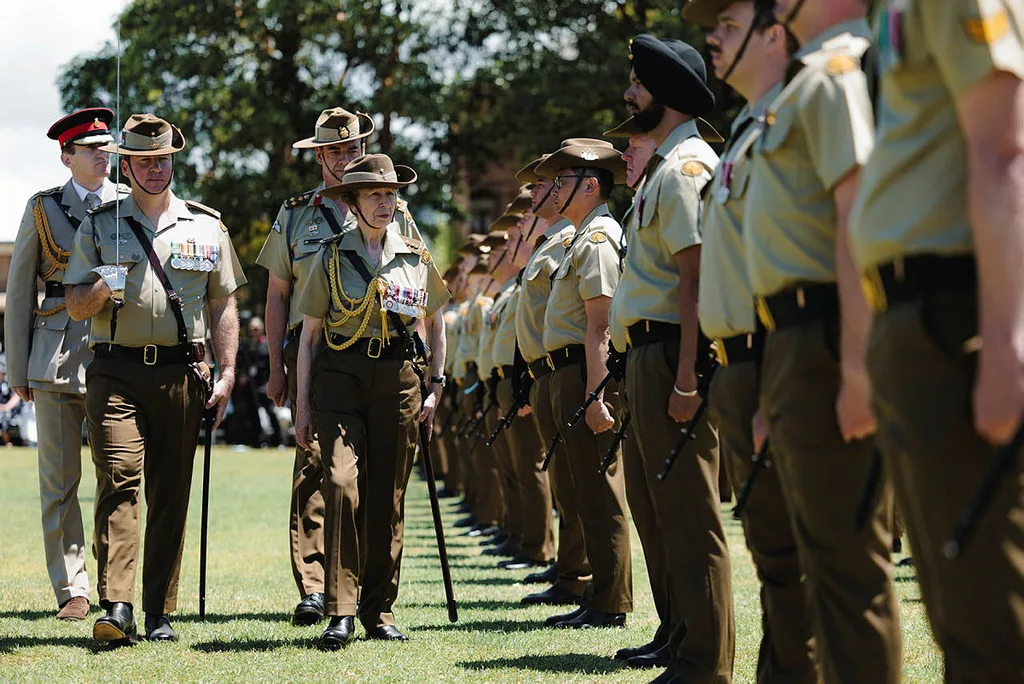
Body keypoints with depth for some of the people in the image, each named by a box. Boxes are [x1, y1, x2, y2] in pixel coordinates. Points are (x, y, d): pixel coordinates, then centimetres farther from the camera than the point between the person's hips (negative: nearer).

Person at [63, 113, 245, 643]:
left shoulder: (206, 226, 13)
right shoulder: (98, 225, 11)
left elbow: (223, 305, 12)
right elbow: (76, 307, 9)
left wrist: (226, 373, 3)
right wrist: (101, 289, -14)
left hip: (181, 374, 1)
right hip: (116, 373, -1)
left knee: (171, 494, 3)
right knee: (118, 480, -14)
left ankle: (159, 614, 9)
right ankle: (117, 606, -20)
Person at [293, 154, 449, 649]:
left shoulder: (415, 258, 9)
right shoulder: (333, 257, 4)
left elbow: (435, 323, 21)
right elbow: (309, 333, 6)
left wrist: (435, 384, 10)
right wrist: (303, 403, 1)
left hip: (397, 379, 2)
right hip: (340, 378, -2)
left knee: (387, 498, 4)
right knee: (342, 484, -18)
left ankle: (379, 611, 16)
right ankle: (340, 612, -15)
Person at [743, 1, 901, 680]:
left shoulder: (838, 71, -12)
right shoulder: (812, 77, 19)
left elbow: (858, 216, -21)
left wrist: (857, 366, -26)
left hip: (826, 338, -11)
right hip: (797, 337, 11)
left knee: (847, 552, -8)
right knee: (824, 543, 15)